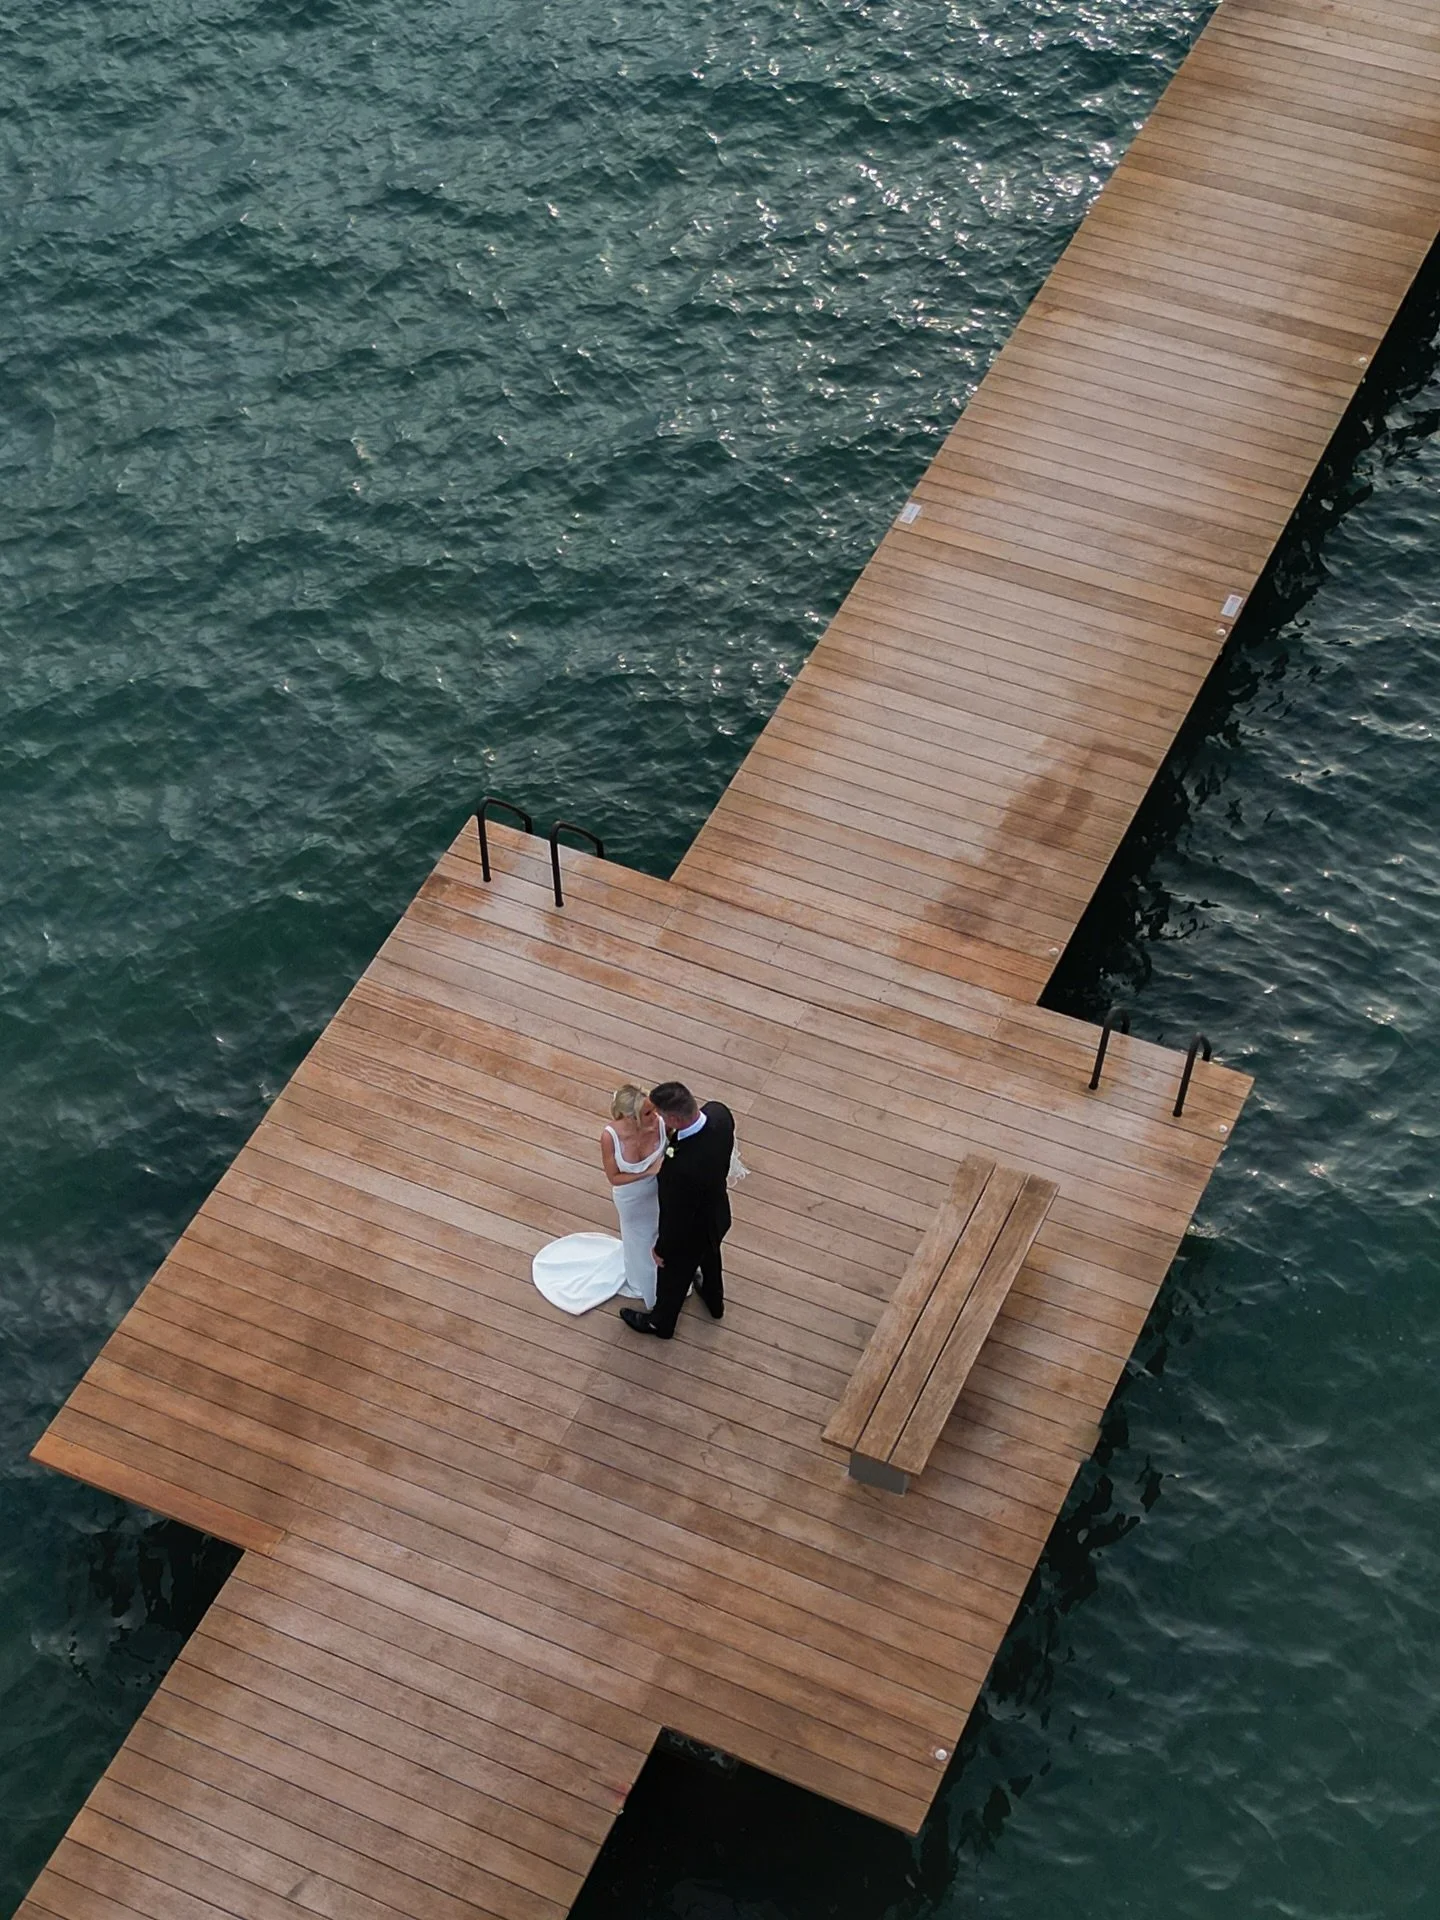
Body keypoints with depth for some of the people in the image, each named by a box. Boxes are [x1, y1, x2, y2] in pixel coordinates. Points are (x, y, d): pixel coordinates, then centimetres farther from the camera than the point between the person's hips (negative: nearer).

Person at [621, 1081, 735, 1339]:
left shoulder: (681, 1168, -48)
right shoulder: (719, 1112, -28)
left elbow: (675, 1217, -28)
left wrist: (661, 1249, -10)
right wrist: (674, 1137, -16)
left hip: (689, 1233, -6)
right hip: (717, 1213, 6)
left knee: (672, 1278, 27)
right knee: (710, 1258, 38)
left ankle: (661, 1322, 57)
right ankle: (714, 1300, 67)